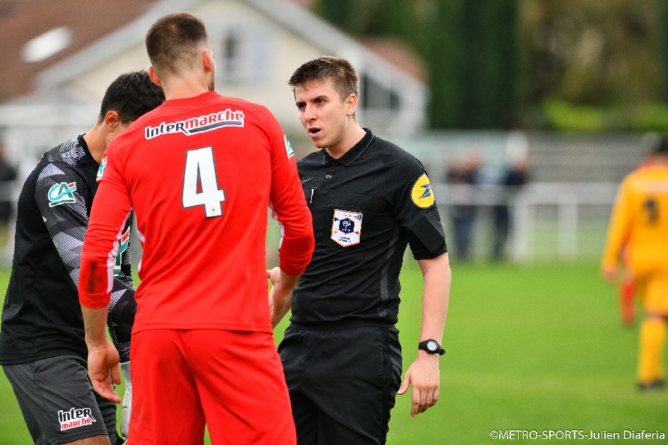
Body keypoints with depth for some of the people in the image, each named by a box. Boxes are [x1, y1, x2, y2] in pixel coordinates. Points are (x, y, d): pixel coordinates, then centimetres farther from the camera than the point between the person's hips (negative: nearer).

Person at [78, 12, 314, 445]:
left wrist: (97, 343, 13)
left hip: (156, 334, 3)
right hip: (237, 329, -3)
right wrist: (283, 290, 30)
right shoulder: (258, 122, 4)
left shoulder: (128, 145, 6)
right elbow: (299, 226, 11)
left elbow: (96, 255, 1)